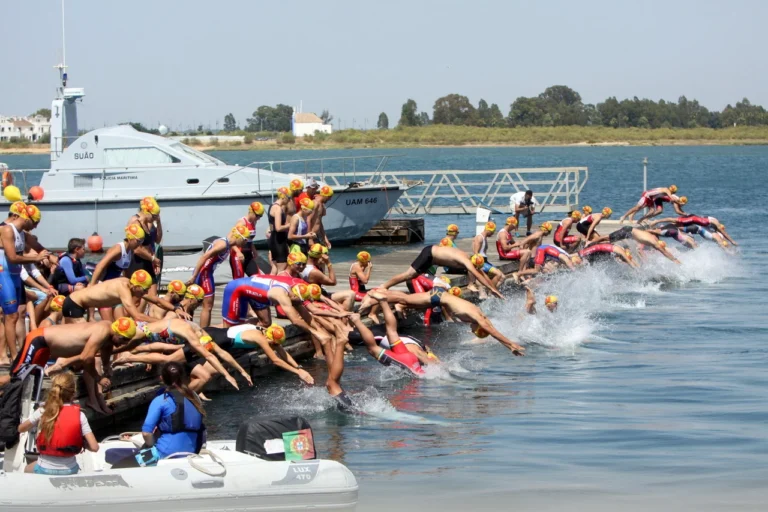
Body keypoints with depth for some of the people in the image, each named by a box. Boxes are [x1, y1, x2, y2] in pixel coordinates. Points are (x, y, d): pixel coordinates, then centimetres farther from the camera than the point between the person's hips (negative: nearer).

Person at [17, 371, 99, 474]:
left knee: (27, 469, 34)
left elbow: (21, 429, 6)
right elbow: (94, 447, -16)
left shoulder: (42, 412, -12)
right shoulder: (79, 416, -12)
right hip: (69, 470, 1)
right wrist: (80, 443, 4)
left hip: (45, 470, -1)